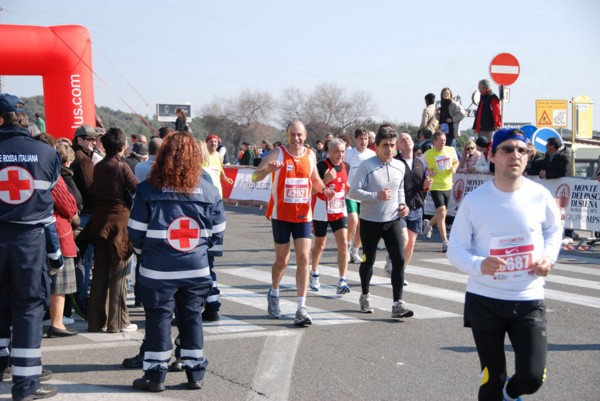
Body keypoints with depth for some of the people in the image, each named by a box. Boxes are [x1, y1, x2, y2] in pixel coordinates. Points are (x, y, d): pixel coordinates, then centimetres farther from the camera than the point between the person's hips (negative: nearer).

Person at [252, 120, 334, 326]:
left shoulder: (310, 155, 4)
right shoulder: (277, 154, -9)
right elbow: (255, 177, -19)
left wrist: (324, 189, 0)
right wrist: (268, 169, -41)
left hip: (303, 215, 3)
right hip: (281, 215, -3)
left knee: (303, 259, -7)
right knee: (282, 260, 8)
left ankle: (301, 308, -5)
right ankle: (273, 294, 36)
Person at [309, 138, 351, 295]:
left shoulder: (346, 166, 4)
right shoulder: (321, 166, -15)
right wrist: (326, 180, -32)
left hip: (339, 211, 4)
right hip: (321, 212, -4)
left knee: (343, 243, -9)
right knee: (320, 245, 11)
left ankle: (342, 282, -9)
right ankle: (314, 275, 36)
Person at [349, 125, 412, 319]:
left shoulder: (400, 166, 4)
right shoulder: (366, 166, -13)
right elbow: (353, 191, -14)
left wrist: (402, 204, 2)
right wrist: (376, 196, -25)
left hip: (393, 221, 3)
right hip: (370, 222, -3)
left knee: (399, 260, -9)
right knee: (368, 261, 12)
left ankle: (398, 304, -7)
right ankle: (365, 296, 35)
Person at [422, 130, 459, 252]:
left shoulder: (451, 150, 0)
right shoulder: (428, 154, -11)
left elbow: (456, 162, 16)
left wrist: (454, 167, -5)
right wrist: (429, 171, -22)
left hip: (448, 186, 5)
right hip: (435, 186, -5)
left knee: (442, 213, 17)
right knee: (441, 212, -14)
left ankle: (428, 224, 49)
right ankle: (445, 242, -10)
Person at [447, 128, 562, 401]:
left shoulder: (539, 196, -4)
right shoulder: (474, 201, -9)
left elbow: (553, 229, 17)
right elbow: (455, 249, -4)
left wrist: (548, 256, -3)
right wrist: (478, 265, -25)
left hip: (529, 300, 1)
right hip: (484, 300, -1)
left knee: (532, 377, -7)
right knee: (492, 379, 6)